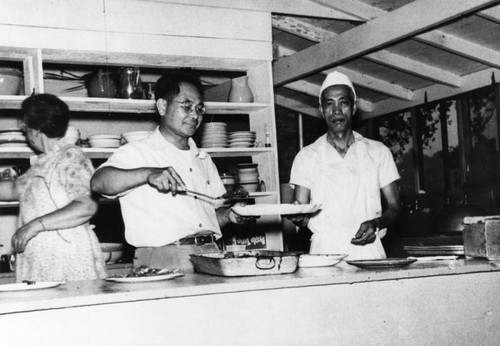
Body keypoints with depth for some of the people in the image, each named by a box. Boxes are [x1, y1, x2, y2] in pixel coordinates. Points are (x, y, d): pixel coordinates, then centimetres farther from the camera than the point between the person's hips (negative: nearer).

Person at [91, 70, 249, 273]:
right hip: (162, 261, -6)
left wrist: (229, 215, 6)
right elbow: (98, 182, -16)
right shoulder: (137, 153, 1)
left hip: (209, 256, 6)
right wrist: (148, 173, -28)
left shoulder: (203, 160, 22)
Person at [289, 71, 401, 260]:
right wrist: (299, 216, -15)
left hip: (367, 247, 1)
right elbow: (301, 217, 7)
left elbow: (394, 208, 13)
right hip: (324, 250, 0)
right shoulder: (306, 156, 12)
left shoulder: (378, 152, 13)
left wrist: (376, 223, -7)